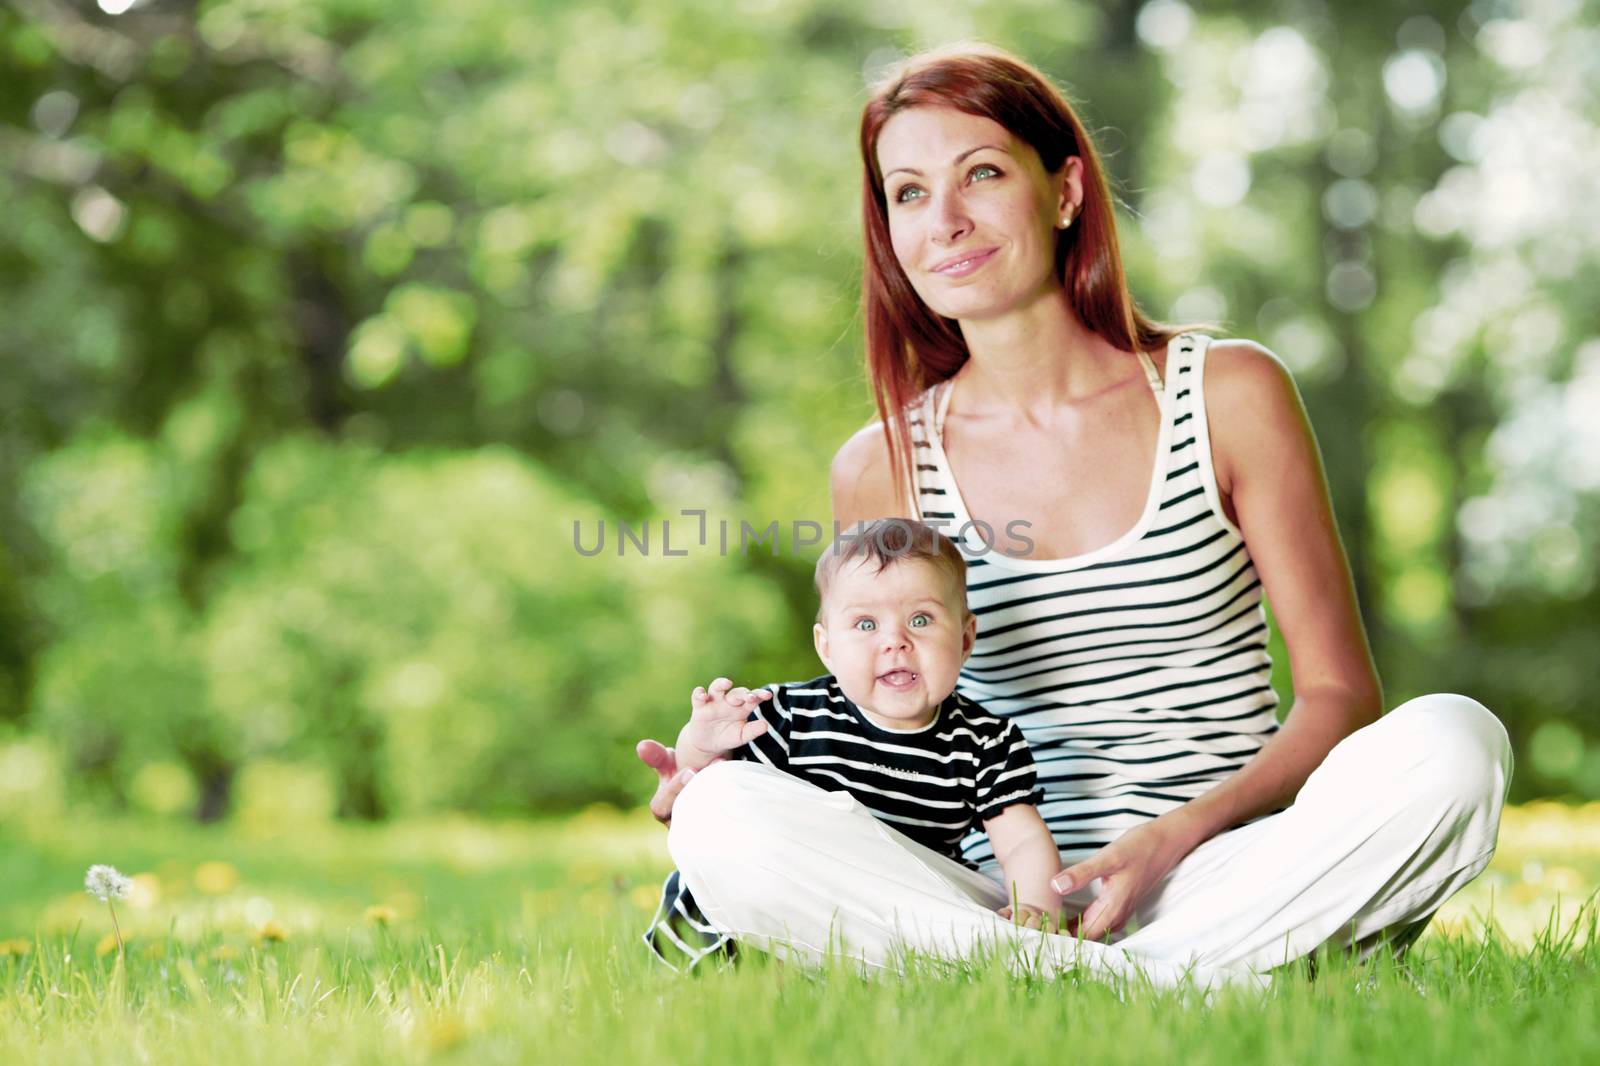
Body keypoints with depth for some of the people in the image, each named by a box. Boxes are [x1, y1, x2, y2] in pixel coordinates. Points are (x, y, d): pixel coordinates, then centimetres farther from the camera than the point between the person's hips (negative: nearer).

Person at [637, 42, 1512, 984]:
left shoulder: (1229, 395, 3)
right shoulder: (883, 468, 8)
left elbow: (1341, 693, 2)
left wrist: (1173, 837, -16)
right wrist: (722, 777, -6)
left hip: (1219, 882, -1)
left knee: (1449, 742, -28)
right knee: (724, 818, -25)